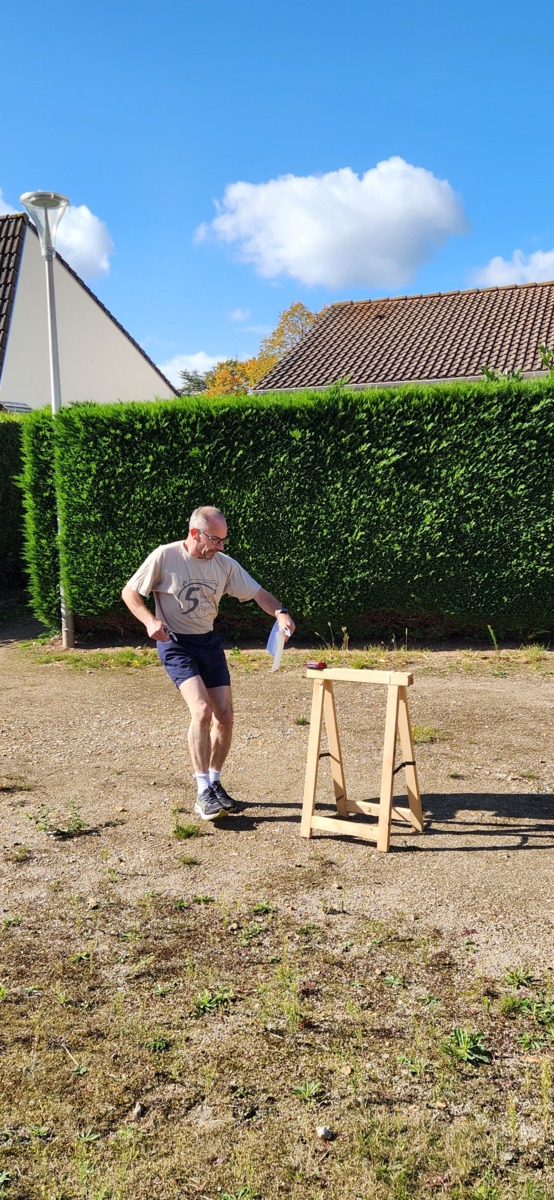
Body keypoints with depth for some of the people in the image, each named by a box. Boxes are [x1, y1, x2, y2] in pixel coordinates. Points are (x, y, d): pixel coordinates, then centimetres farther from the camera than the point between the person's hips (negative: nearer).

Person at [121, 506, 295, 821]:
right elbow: (130, 592, -5)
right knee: (202, 710, -22)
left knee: (225, 717, 2)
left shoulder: (225, 564, -2)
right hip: (175, 644, -5)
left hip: (209, 642, 5)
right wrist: (150, 621, -22)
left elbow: (258, 592, -1)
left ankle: (215, 783, 23)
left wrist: (280, 612, -22)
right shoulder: (164, 557, -14)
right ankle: (203, 793, -11)